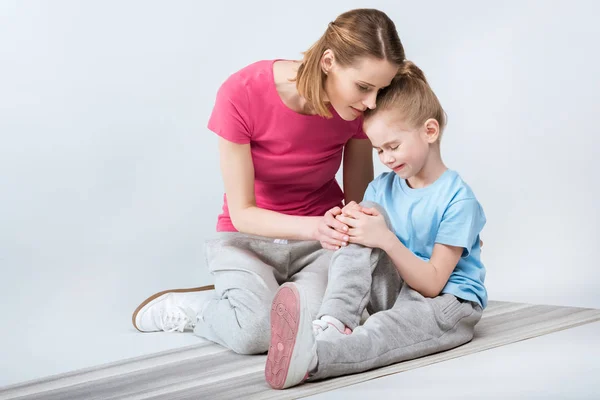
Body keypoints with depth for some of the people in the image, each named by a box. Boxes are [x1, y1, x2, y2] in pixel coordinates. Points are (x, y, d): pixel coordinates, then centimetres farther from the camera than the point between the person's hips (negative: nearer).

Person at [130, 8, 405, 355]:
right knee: (260, 330, -32)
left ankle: (265, 299, 4)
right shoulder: (241, 94, -24)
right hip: (249, 236, -2)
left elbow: (358, 199, -1)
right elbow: (242, 213, -19)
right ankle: (182, 307, -1)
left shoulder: (358, 106, -14)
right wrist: (313, 226, -36)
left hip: (321, 237, 3)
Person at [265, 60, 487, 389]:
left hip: (446, 303, -5)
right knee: (370, 214, -17)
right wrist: (352, 223, -22)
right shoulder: (382, 188, 6)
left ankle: (313, 356, -65)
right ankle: (332, 325, -36)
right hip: (394, 291, 6)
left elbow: (432, 283, -18)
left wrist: (386, 240, -30)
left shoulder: (458, 199, -14)